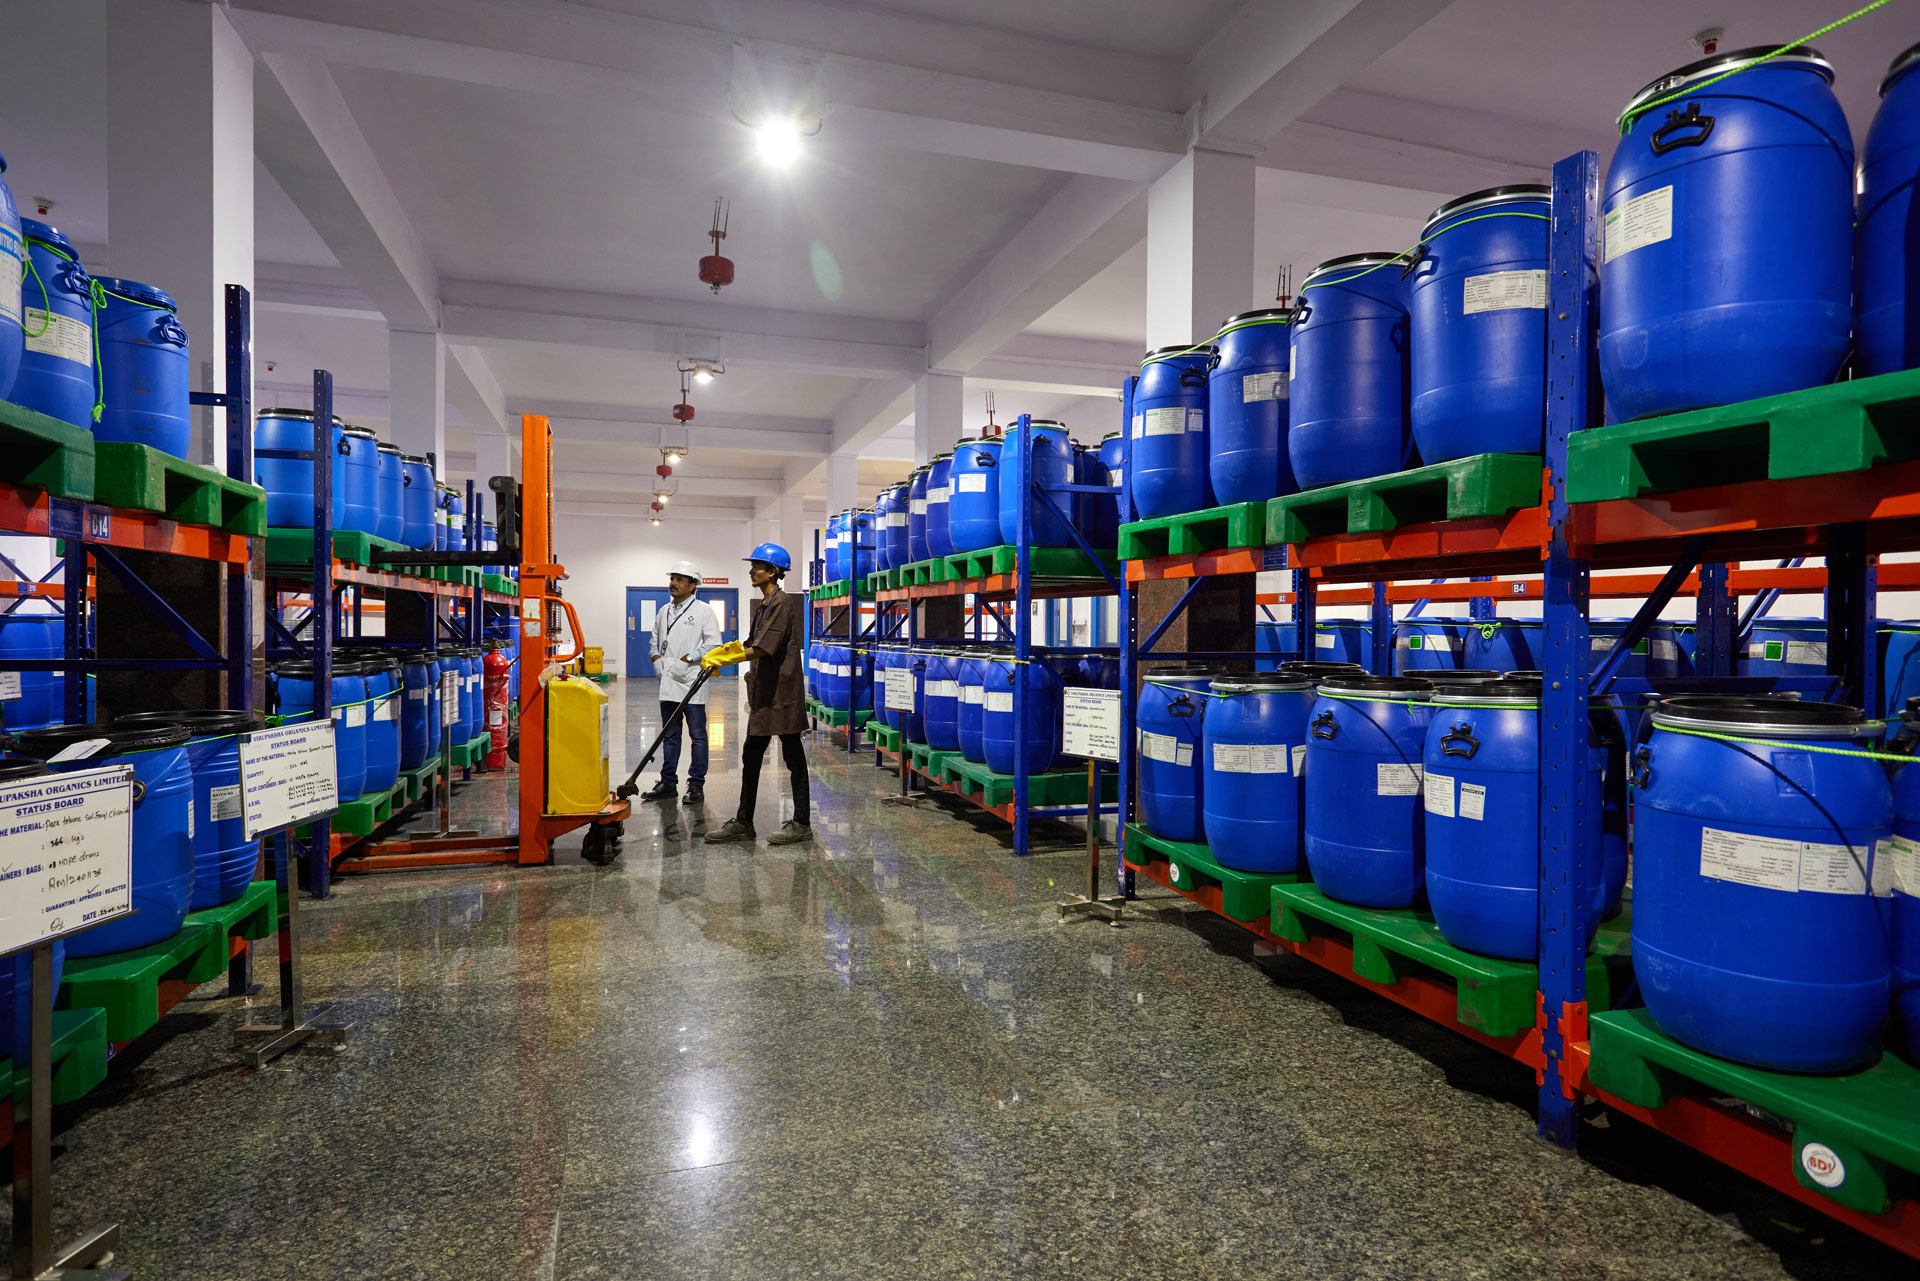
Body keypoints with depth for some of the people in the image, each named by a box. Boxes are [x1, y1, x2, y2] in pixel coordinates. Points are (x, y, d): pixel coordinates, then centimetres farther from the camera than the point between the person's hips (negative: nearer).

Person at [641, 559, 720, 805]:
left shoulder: (702, 610, -2)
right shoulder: (663, 612, 17)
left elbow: (713, 644, -8)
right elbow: (655, 640, 26)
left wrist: (685, 660, -12)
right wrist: (656, 658, 5)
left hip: (692, 682, -6)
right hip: (668, 683, 6)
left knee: (698, 736, -1)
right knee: (670, 735, 12)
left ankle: (696, 785, 6)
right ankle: (668, 784, 19)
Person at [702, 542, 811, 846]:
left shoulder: (784, 602, -13)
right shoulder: (763, 605, 17)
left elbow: (764, 647, -21)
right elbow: (750, 645, 19)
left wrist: (727, 659, -16)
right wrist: (721, 654, 4)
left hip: (783, 690, -10)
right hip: (764, 691, 10)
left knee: (793, 755, -1)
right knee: (751, 755, 11)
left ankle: (801, 824, 7)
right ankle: (743, 823, 19)